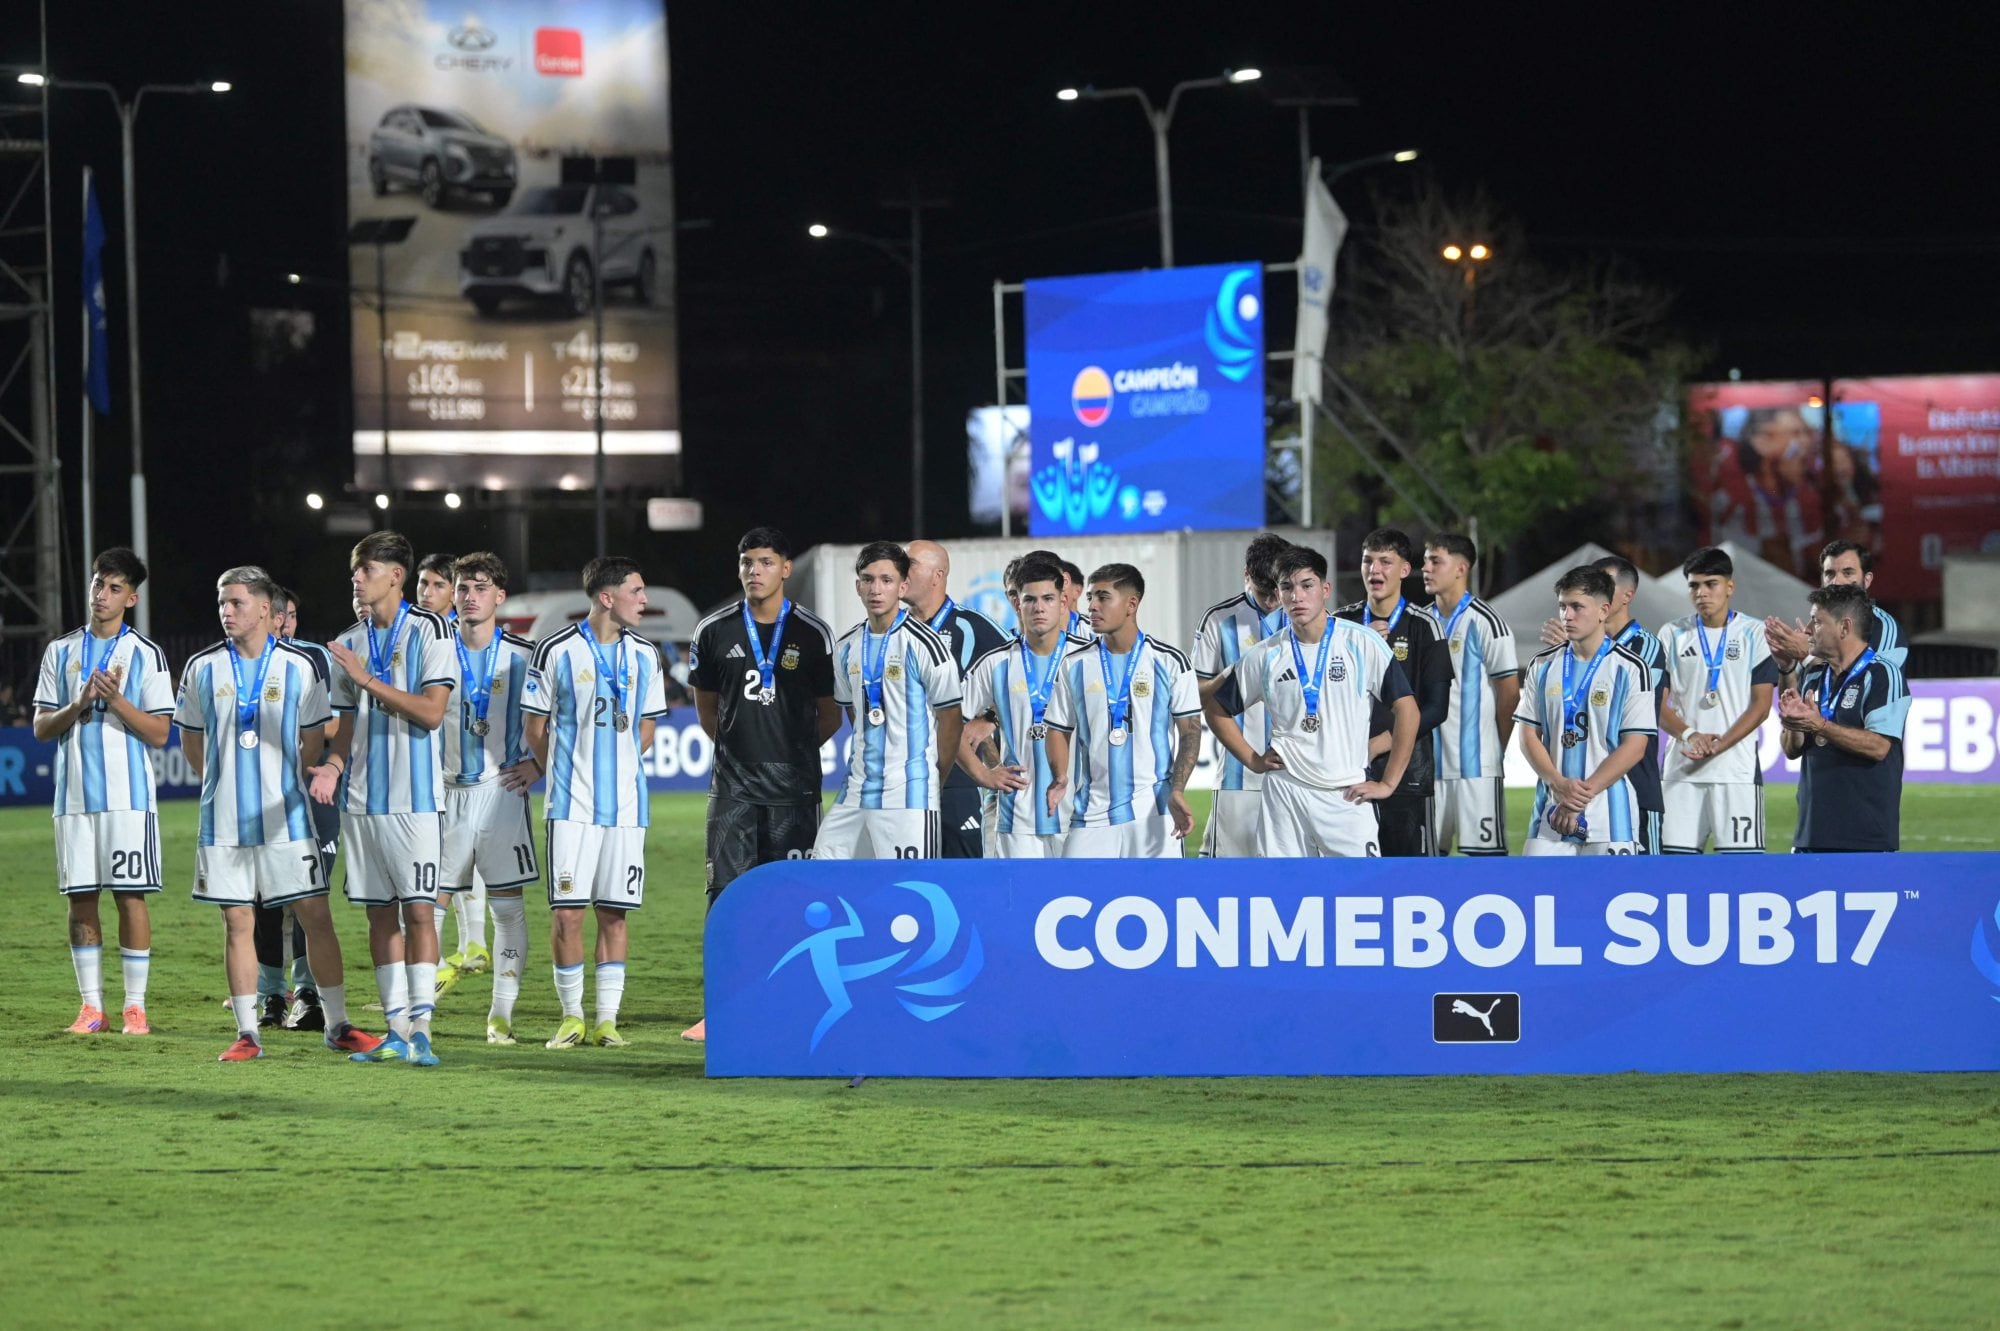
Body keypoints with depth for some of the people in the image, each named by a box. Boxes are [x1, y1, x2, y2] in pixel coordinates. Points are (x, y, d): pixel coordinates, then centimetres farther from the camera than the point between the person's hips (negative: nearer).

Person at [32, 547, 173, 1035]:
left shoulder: (145, 655, 1)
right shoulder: (60, 651, 11)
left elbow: (160, 734, -2)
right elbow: (41, 728, 9)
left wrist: (116, 700, -16)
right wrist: (78, 706, -10)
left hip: (128, 795, -3)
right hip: (74, 795, 3)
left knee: (131, 896, -4)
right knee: (80, 899, 3)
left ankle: (136, 1007, 1)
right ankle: (91, 1006, 9)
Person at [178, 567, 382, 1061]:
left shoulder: (299, 666, -1)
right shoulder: (203, 668, 4)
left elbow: (313, 742, 8)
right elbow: (191, 743, 15)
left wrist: (283, 787, 9)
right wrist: (226, 783, 12)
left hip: (285, 815, -1)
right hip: (224, 817, 1)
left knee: (315, 914, -2)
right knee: (237, 921, 2)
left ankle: (337, 1024, 6)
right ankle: (247, 1032, 7)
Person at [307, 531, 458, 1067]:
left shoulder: (429, 631, -4)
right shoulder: (349, 643, 14)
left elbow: (431, 712, -13)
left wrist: (369, 680, -17)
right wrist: (333, 766, -1)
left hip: (415, 796, -6)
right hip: (363, 797, 6)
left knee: (418, 909, -9)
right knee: (380, 912, 6)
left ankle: (421, 1028, -9)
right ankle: (397, 1030, 10)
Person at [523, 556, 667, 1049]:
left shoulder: (644, 655, 8)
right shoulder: (557, 651, -3)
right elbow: (536, 728, 4)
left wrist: (618, 770, 11)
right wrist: (564, 776, 7)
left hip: (626, 804, 3)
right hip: (572, 804, -3)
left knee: (614, 913, 3)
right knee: (566, 912, -5)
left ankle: (607, 1018, 8)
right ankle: (571, 1016, 7)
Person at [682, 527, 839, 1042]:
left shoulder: (812, 634, -1)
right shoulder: (715, 632, 4)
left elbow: (830, 713, 7)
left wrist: (794, 749, 10)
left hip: (793, 786, -1)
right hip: (734, 783, 1)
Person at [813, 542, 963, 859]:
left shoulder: (923, 643, -9)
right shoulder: (847, 647, 11)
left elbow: (950, 720, -4)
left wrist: (933, 782, 1)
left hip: (908, 795, -7)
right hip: (857, 793, 7)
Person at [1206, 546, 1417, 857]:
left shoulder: (1363, 644, -3)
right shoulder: (1265, 656, 5)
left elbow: (1407, 710, -3)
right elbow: (1217, 710, 18)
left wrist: (1388, 783, -5)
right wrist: (1253, 760, 7)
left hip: (1348, 795, -2)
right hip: (1284, 793, 2)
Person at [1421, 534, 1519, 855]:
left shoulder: (1485, 623, -8)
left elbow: (1510, 693, -6)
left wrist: (1497, 748, 0)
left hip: (1477, 764, -7)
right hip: (1431, 764, 7)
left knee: (1486, 848, -5)